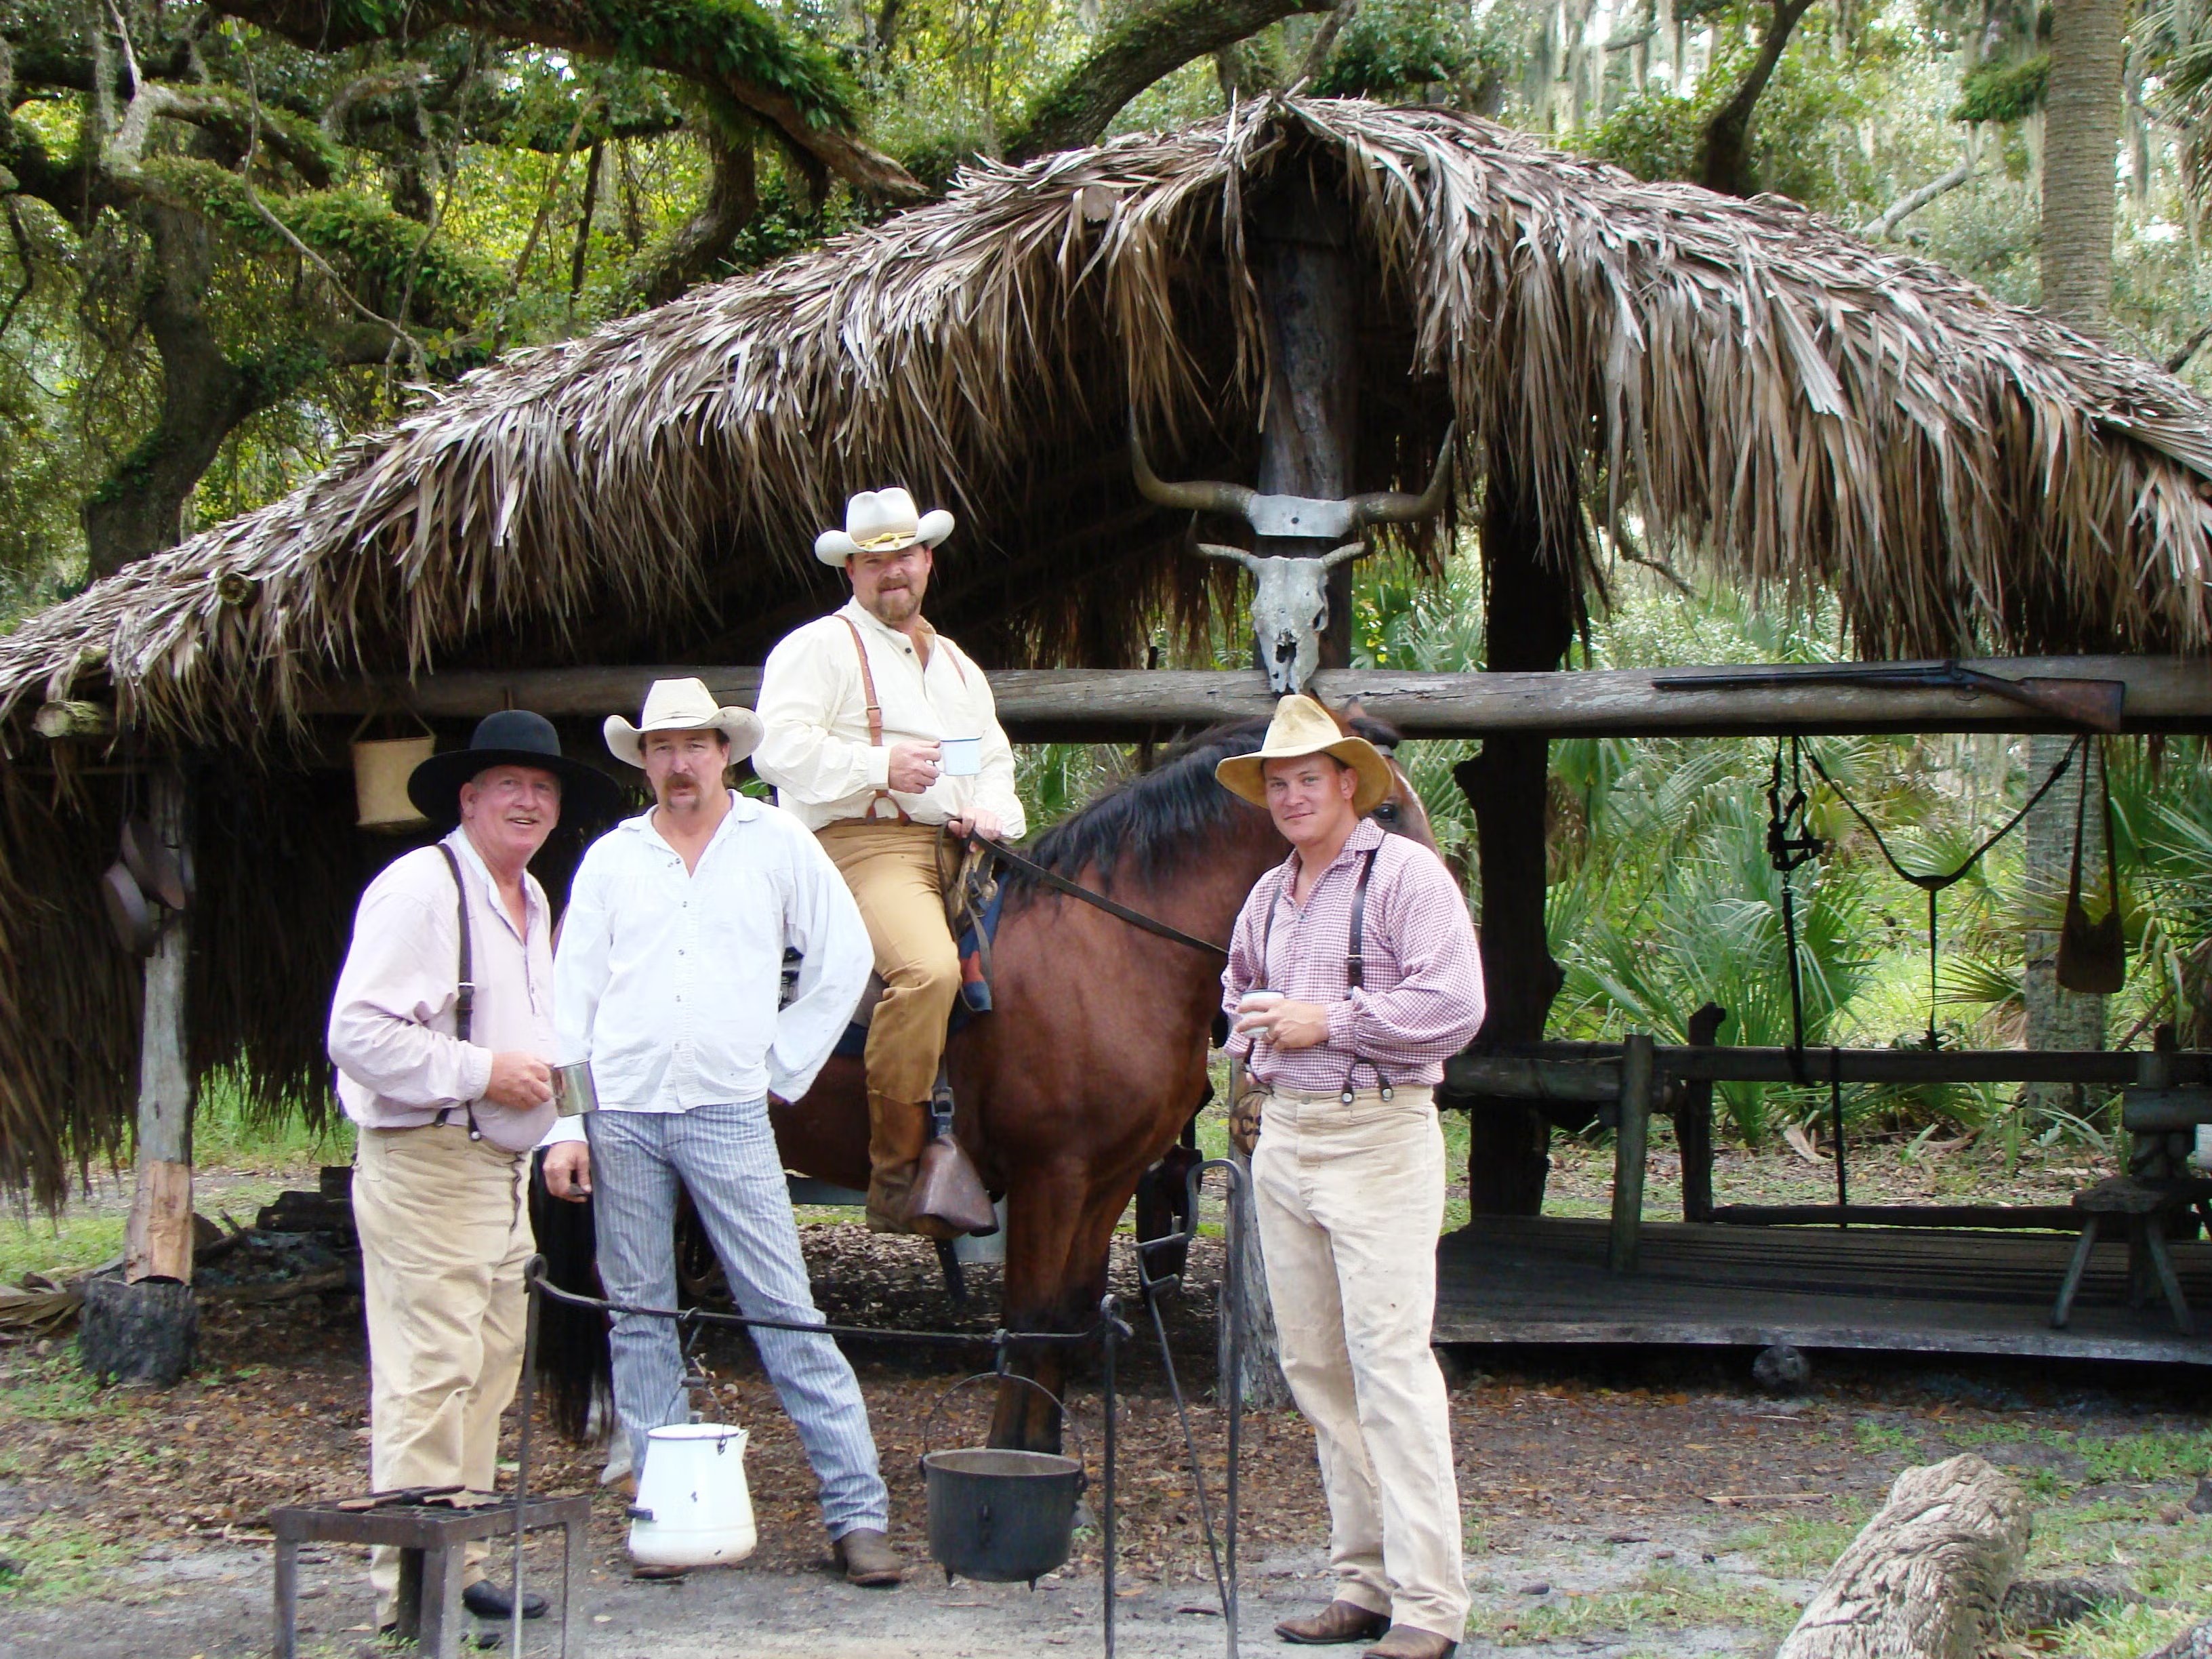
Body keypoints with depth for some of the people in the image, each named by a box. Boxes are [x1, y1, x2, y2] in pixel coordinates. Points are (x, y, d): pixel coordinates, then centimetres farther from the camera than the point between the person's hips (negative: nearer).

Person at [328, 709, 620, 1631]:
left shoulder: (531, 901, 17)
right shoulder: (420, 890, -13)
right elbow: (357, 1031, -20)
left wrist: (547, 1074, 12)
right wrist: (483, 1072, -19)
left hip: (502, 1168, 10)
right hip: (425, 1168, -10)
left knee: (488, 1375, 12)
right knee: (429, 1379, -10)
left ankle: (459, 1570, 20)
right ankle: (412, 1586, -6)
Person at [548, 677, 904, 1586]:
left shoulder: (777, 844, 5)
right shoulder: (611, 859, 9)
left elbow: (844, 957, 8)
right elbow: (571, 996, 8)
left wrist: (784, 1064, 3)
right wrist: (562, 1127, 1)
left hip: (728, 1115, -2)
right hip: (621, 1117, 2)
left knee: (787, 1315, -4)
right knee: (638, 1318, 5)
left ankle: (858, 1512, -3)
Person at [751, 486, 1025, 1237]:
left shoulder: (957, 664, 27)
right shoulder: (820, 647, 4)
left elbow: (995, 758, 27)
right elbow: (779, 749, -9)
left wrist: (992, 810, 3)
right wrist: (882, 765, -18)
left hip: (960, 848, 8)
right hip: (862, 844, -8)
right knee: (928, 967, -33)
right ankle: (894, 1176, -26)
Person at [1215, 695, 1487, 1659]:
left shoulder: (1405, 874, -6)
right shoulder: (1268, 895, 17)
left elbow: (1454, 1004, -16)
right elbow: (1240, 990, 36)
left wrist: (1326, 1021, -15)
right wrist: (1253, 1041, 14)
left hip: (1376, 1137, -8)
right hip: (1282, 1138, 8)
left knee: (1389, 1361, -11)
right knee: (1313, 1366, 7)